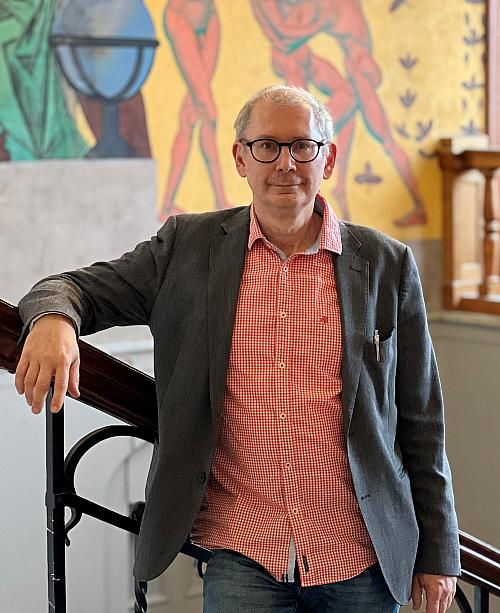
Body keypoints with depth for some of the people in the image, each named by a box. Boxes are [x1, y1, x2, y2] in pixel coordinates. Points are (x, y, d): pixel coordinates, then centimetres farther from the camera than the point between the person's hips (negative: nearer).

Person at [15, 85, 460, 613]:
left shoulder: (387, 264, 2)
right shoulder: (187, 246, 4)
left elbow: (420, 421, 5)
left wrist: (437, 553, 6)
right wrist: (53, 318, -20)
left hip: (363, 559, 1)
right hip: (241, 555, 0)